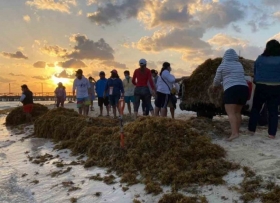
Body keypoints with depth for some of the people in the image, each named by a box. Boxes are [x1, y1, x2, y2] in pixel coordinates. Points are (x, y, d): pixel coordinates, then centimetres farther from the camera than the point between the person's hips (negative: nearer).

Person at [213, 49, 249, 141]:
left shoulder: (222, 65, 6)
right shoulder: (239, 65, 22)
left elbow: (217, 80, 13)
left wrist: (215, 86, 35)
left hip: (231, 89, -6)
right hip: (244, 89, 7)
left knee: (231, 113, -11)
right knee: (237, 112, 15)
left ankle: (234, 133, -24)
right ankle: (236, 131, 16)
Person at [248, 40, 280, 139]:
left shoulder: (260, 58, -2)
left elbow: (255, 71, 5)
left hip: (261, 87, 0)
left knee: (256, 108, 12)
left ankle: (251, 129, 13)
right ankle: (272, 133, 6)